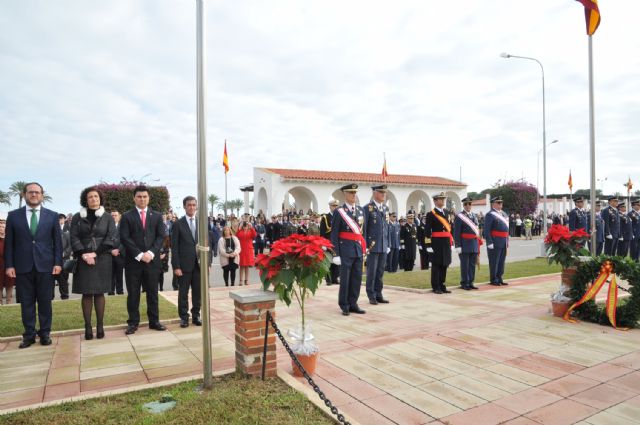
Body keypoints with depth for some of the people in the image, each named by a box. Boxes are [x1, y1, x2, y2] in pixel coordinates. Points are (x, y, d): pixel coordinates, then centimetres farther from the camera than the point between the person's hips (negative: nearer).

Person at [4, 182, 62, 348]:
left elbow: (57, 241, 4)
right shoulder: (13, 215, 6)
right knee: (26, 302, 7)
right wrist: (9, 265, -3)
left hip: (45, 265, 0)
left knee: (45, 301, 6)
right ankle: (29, 334, 18)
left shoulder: (52, 215, 5)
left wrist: (58, 263, -3)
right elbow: (9, 242, 5)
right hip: (22, 266, 1)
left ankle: (45, 333, 17)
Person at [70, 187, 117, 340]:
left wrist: (95, 253, -11)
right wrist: (84, 254, -13)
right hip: (84, 260, 1)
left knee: (99, 292, 2)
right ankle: (88, 327, 5)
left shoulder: (108, 217, 5)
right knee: (86, 293, 1)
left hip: (102, 259, -1)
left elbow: (111, 238, -3)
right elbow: (74, 238, 1)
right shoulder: (77, 217, 8)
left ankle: (100, 326, 7)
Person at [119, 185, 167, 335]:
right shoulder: (127, 216, 3)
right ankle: (133, 322, 15)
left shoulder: (157, 216, 10)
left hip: (152, 260, 2)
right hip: (133, 261, -1)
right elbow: (124, 238, -6)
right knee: (133, 294, 5)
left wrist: (151, 253, -12)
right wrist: (139, 254, -14)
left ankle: (154, 321, 17)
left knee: (152, 293, 8)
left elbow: (161, 236, 2)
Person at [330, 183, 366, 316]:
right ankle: (344, 306, 14)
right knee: (345, 279, 2)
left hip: (358, 249, 5)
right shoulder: (339, 212, -5)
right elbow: (334, 234, -7)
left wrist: (364, 248, 11)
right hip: (346, 249, -5)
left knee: (357, 278, 9)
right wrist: (336, 254, -11)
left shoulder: (360, 211, 11)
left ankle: (353, 304, 21)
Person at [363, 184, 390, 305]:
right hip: (372, 245, -6)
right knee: (372, 272, 1)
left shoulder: (385, 208, 13)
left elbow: (387, 227, 15)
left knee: (380, 271, 10)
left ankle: (378, 294, 19)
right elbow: (364, 228, -7)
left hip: (383, 246, 6)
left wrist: (388, 245, 12)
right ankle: (371, 296, 10)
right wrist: (365, 245, -11)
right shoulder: (368, 208, -6)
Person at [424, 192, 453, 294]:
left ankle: (442, 286, 20)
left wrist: (451, 242, 12)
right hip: (436, 243, -6)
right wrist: (428, 245, -14)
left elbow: (450, 227, 16)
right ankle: (436, 287, 9)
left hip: (446, 243, 6)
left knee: (444, 265, 10)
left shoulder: (447, 213, 14)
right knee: (436, 265, 0)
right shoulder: (431, 214, -6)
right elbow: (427, 231, -10)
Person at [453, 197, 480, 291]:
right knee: (465, 265, 0)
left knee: (472, 265, 10)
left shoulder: (474, 216, 14)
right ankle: (464, 283, 9)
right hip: (465, 245, -6)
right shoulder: (459, 216, -7)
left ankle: (470, 283, 18)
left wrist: (478, 244, 15)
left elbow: (477, 230, 19)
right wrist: (458, 246, -15)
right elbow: (456, 233, -10)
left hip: (474, 245, 6)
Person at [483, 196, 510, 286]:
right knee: (494, 261, -1)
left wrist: (507, 240, 17)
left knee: (501, 261, 13)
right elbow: (486, 230, -14)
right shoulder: (490, 214, -9)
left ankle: (499, 279, 22)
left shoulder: (503, 214, 16)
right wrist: (489, 242, -19)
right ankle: (493, 280, 8)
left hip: (503, 243, 8)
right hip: (495, 243, -8)